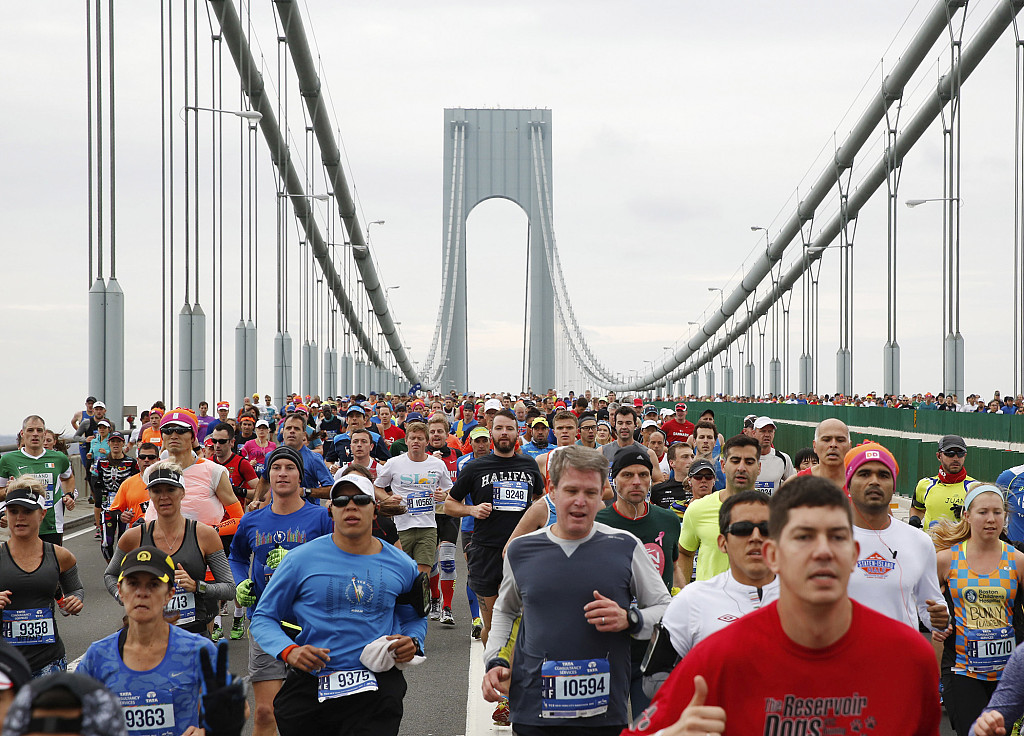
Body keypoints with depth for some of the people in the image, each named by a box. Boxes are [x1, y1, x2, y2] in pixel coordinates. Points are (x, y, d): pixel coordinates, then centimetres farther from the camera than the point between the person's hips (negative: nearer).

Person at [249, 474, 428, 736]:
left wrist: (413, 643, 0)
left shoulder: (402, 566, 6)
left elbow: (414, 617, 23)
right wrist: (289, 650, -15)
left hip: (376, 691, 1)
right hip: (308, 690, 0)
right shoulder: (301, 559, -2)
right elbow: (263, 618, 3)